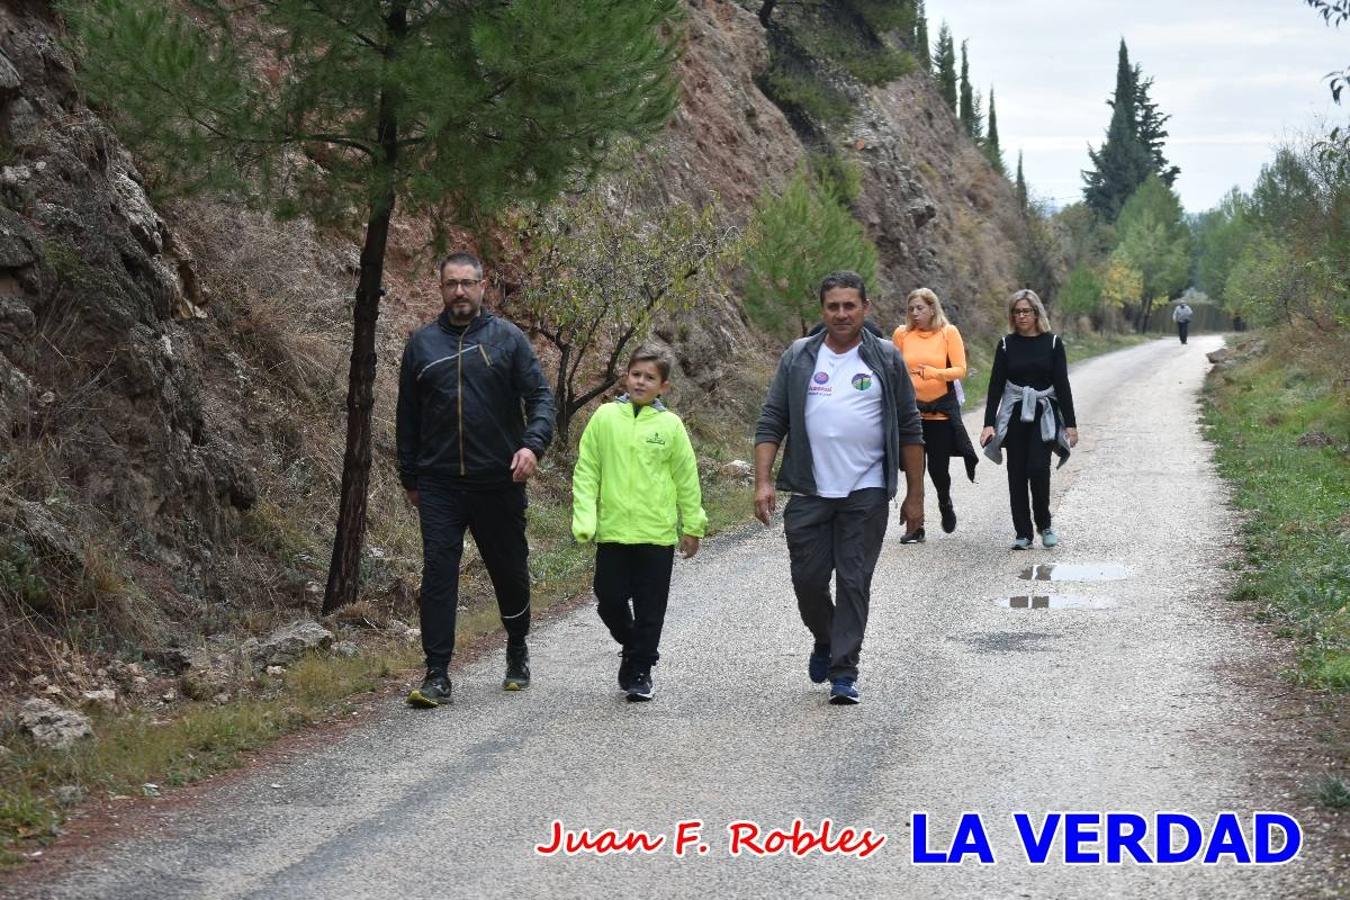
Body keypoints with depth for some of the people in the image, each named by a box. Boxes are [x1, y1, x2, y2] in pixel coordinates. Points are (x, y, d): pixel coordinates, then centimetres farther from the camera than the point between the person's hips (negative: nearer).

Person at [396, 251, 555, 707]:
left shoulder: (507, 338, 1)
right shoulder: (422, 344, 7)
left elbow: (540, 395, -2)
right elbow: (408, 416, 13)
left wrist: (533, 444, -20)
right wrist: (410, 477, 11)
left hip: (499, 482, -1)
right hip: (440, 485, 1)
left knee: (510, 572, 11)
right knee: (438, 576, -6)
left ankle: (517, 654, 33)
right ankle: (437, 676, -4)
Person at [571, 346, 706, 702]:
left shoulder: (670, 425, -1)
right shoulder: (605, 418, 0)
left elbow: (686, 478, 6)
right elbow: (586, 472, 2)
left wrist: (692, 526, 9)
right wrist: (585, 521, -5)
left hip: (658, 533, -1)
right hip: (612, 530, 1)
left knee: (650, 607, 4)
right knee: (610, 601, 4)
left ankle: (640, 669, 16)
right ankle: (633, 646, 31)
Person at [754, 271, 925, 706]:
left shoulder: (886, 359, 4)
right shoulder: (798, 358, 6)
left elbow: (909, 430, 6)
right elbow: (771, 423, 5)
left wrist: (915, 495, 4)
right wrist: (763, 482, -6)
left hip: (866, 494, -1)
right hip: (809, 492, 1)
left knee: (854, 582, -1)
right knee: (808, 577, 3)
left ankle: (844, 672, 4)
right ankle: (825, 640, 32)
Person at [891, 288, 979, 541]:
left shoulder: (948, 332, -3)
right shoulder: (902, 334, 2)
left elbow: (960, 370, -8)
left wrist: (934, 373, -24)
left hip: (941, 410, -1)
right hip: (911, 409, 1)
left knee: (938, 467, 0)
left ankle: (945, 504, 34)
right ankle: (915, 527, 7)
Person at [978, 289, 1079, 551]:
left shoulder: (1052, 343, 1)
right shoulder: (1006, 345, 4)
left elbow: (1062, 385, 1)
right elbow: (996, 385, 1)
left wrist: (1070, 423, -3)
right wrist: (989, 423, -7)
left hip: (1044, 415, -2)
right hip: (1014, 416, 2)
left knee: (1038, 468, -15)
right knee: (1017, 474, 0)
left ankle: (1044, 524, 7)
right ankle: (1023, 533, 7)